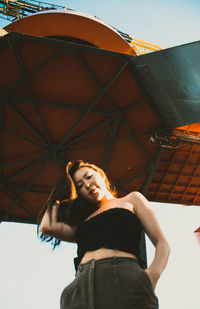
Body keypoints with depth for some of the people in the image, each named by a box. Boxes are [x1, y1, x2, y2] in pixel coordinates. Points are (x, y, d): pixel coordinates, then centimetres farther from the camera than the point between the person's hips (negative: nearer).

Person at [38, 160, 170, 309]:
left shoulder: (131, 200, 22)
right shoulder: (83, 223, 30)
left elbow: (162, 244, 13)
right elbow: (47, 226, 11)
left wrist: (151, 276, -9)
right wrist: (60, 195, 31)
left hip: (124, 276, -2)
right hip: (80, 289, 3)